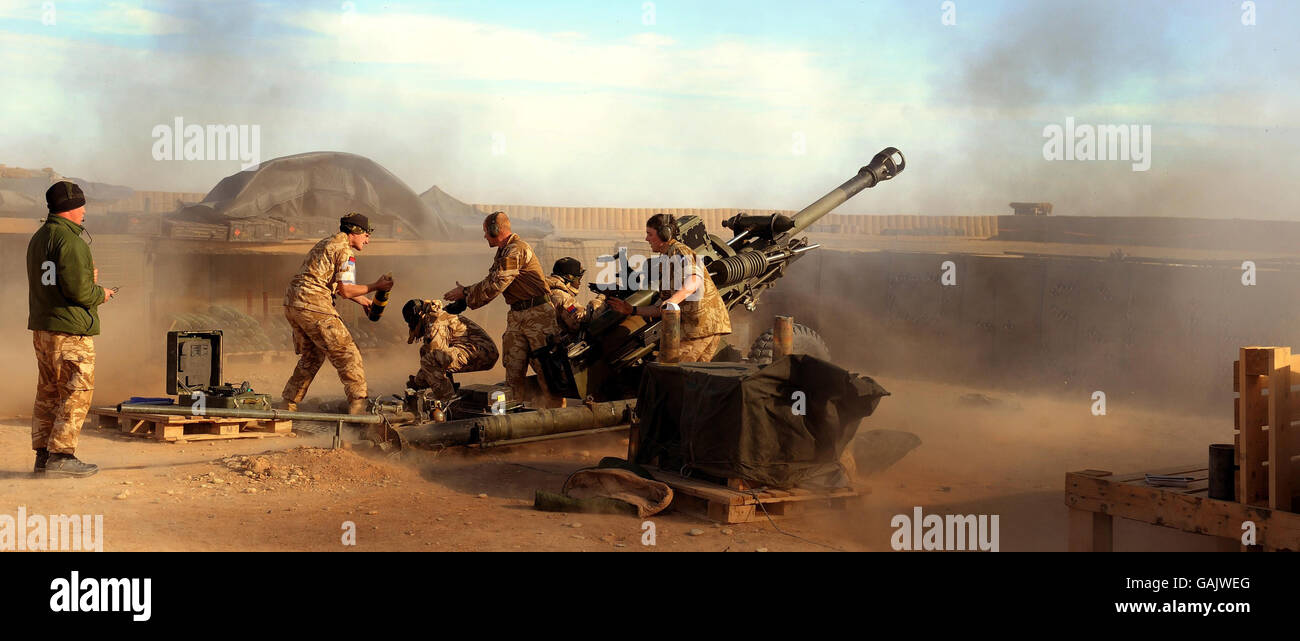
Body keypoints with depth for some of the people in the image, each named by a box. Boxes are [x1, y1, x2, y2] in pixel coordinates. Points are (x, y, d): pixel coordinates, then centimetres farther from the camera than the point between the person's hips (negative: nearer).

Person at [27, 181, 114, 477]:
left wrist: (88, 279, 17)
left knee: (48, 393, 14)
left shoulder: (38, 238, 16)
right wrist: (100, 294, -2)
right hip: (70, 330, -10)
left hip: (42, 328, 10)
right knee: (77, 393, -4)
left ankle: (42, 455, 17)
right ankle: (61, 455, -5)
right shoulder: (69, 240, -16)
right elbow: (77, 289, -21)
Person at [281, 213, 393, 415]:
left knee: (312, 356, 22)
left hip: (292, 304, 10)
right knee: (347, 353, -4)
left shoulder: (327, 243, 24)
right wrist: (375, 287, 1)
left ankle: (288, 405, 25)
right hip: (313, 306, -10)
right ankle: (358, 405, -8)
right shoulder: (344, 251, -7)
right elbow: (345, 290, -10)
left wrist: (363, 301, 31)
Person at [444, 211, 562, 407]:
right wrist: (463, 296, 12)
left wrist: (465, 293, -6)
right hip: (516, 316, 9)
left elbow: (494, 285, -17)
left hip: (538, 313, -9)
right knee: (513, 370, 5)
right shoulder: (502, 253, 17)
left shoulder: (517, 250, -14)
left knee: (545, 369, -7)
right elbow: (490, 282, 21)